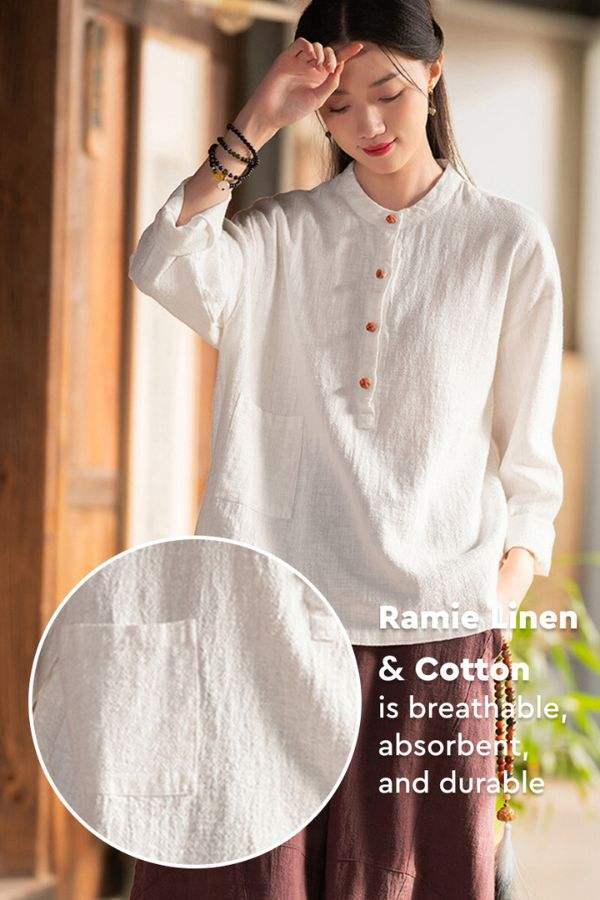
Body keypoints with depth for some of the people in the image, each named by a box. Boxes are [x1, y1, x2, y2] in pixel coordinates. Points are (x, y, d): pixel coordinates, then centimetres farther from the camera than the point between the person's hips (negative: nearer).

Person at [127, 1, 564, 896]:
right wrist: (256, 124, -10)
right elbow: (166, 270, -12)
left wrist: (497, 611, -2)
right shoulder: (282, 235, 10)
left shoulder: (507, 243, 7)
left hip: (431, 622, -1)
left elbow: (527, 460, 8)